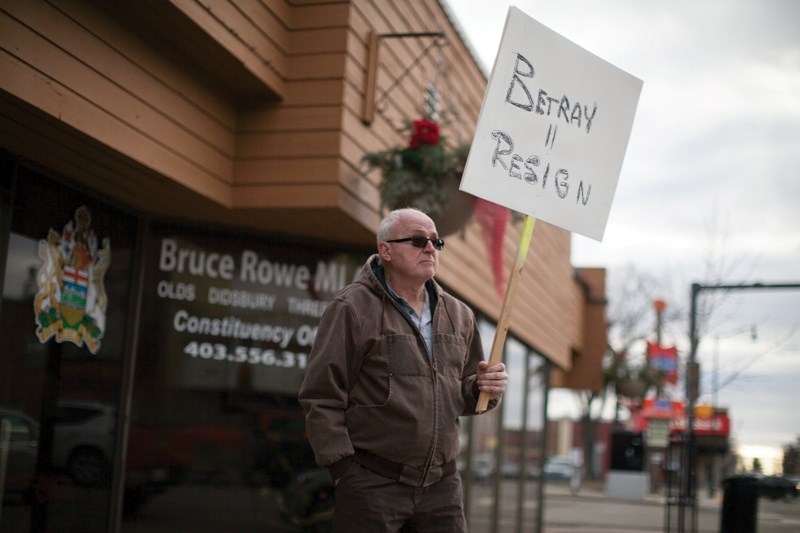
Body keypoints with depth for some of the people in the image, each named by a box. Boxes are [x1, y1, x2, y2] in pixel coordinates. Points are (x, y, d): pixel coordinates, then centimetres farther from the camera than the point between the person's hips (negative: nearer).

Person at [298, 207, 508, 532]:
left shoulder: (459, 315, 13)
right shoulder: (352, 309, -6)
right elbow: (321, 398, -9)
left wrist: (483, 388, -1)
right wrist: (343, 468, -12)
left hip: (441, 484, 6)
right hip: (371, 482, -5)